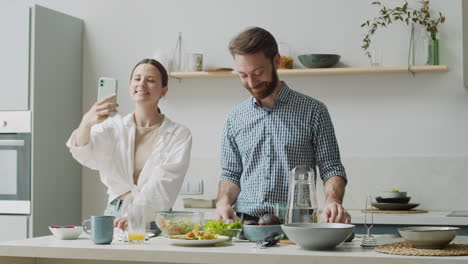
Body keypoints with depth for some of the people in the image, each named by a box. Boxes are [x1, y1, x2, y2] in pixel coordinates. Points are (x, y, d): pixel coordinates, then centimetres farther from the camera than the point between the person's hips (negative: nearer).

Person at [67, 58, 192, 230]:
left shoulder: (179, 135, 4)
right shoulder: (114, 126, 11)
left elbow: (164, 184, -9)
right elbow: (84, 153, -7)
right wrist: (86, 122, -28)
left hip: (153, 220, -2)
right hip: (115, 215, 2)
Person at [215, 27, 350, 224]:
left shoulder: (313, 111, 4)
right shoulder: (236, 118, 14)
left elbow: (331, 169, 3)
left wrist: (332, 201, -17)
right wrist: (223, 201, -2)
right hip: (245, 223, 3)